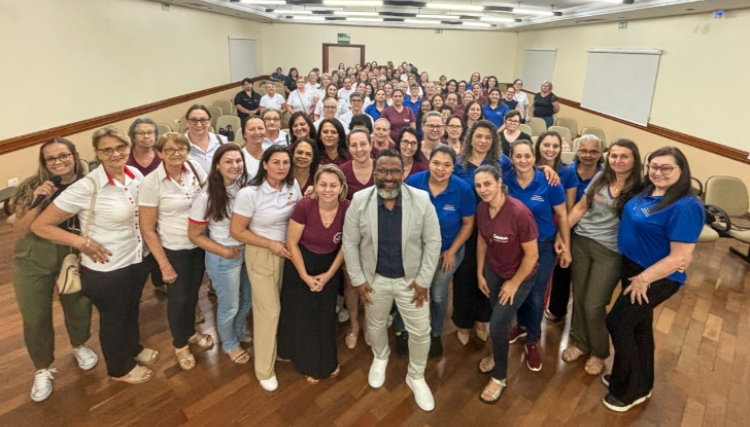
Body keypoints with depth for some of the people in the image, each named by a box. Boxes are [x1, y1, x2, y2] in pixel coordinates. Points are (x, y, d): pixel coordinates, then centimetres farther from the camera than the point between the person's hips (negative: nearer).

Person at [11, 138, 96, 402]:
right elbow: (19, 232, -15)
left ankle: (79, 346, 48)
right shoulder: (33, 187, -14)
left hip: (74, 257, 1)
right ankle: (42, 370, 33)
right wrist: (38, 202, -28)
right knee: (35, 318, 8)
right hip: (33, 261, 0)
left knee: (79, 306, 16)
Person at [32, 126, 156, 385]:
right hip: (106, 270, -5)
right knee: (113, 318, 18)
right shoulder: (86, 188, -24)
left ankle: (133, 347, 55)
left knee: (132, 309, 28)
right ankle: (119, 368, 42)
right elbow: (40, 226, -17)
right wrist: (82, 242, -20)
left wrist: (149, 246, 3)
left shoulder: (136, 175, -6)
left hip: (138, 259, 6)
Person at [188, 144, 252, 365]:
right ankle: (229, 344, 43)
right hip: (224, 258, -5)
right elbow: (194, 235, -12)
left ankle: (239, 332, 53)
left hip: (248, 252, 5)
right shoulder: (206, 197, -21)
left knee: (247, 299, 24)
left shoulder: (245, 187, -9)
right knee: (229, 306, 15)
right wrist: (225, 251, -16)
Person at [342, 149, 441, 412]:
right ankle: (380, 358, 56)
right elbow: (350, 243, -6)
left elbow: (432, 242, -10)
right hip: (374, 279, 1)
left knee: (420, 332, 10)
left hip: (411, 279, -1)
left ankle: (416, 376, 38)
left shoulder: (422, 200, -16)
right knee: (375, 326, 23)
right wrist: (358, 280, -6)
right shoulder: (359, 200, -14)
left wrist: (423, 280, -11)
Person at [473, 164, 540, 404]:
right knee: (496, 317, 16)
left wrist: (514, 283, -12)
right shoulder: (482, 208, -12)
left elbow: (531, 255, -22)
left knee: (498, 324, -3)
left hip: (520, 276, -5)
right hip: (493, 270, 5)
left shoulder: (519, 212, -32)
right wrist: (480, 273, 8)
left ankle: (500, 377, 21)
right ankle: (498, 354, 46)